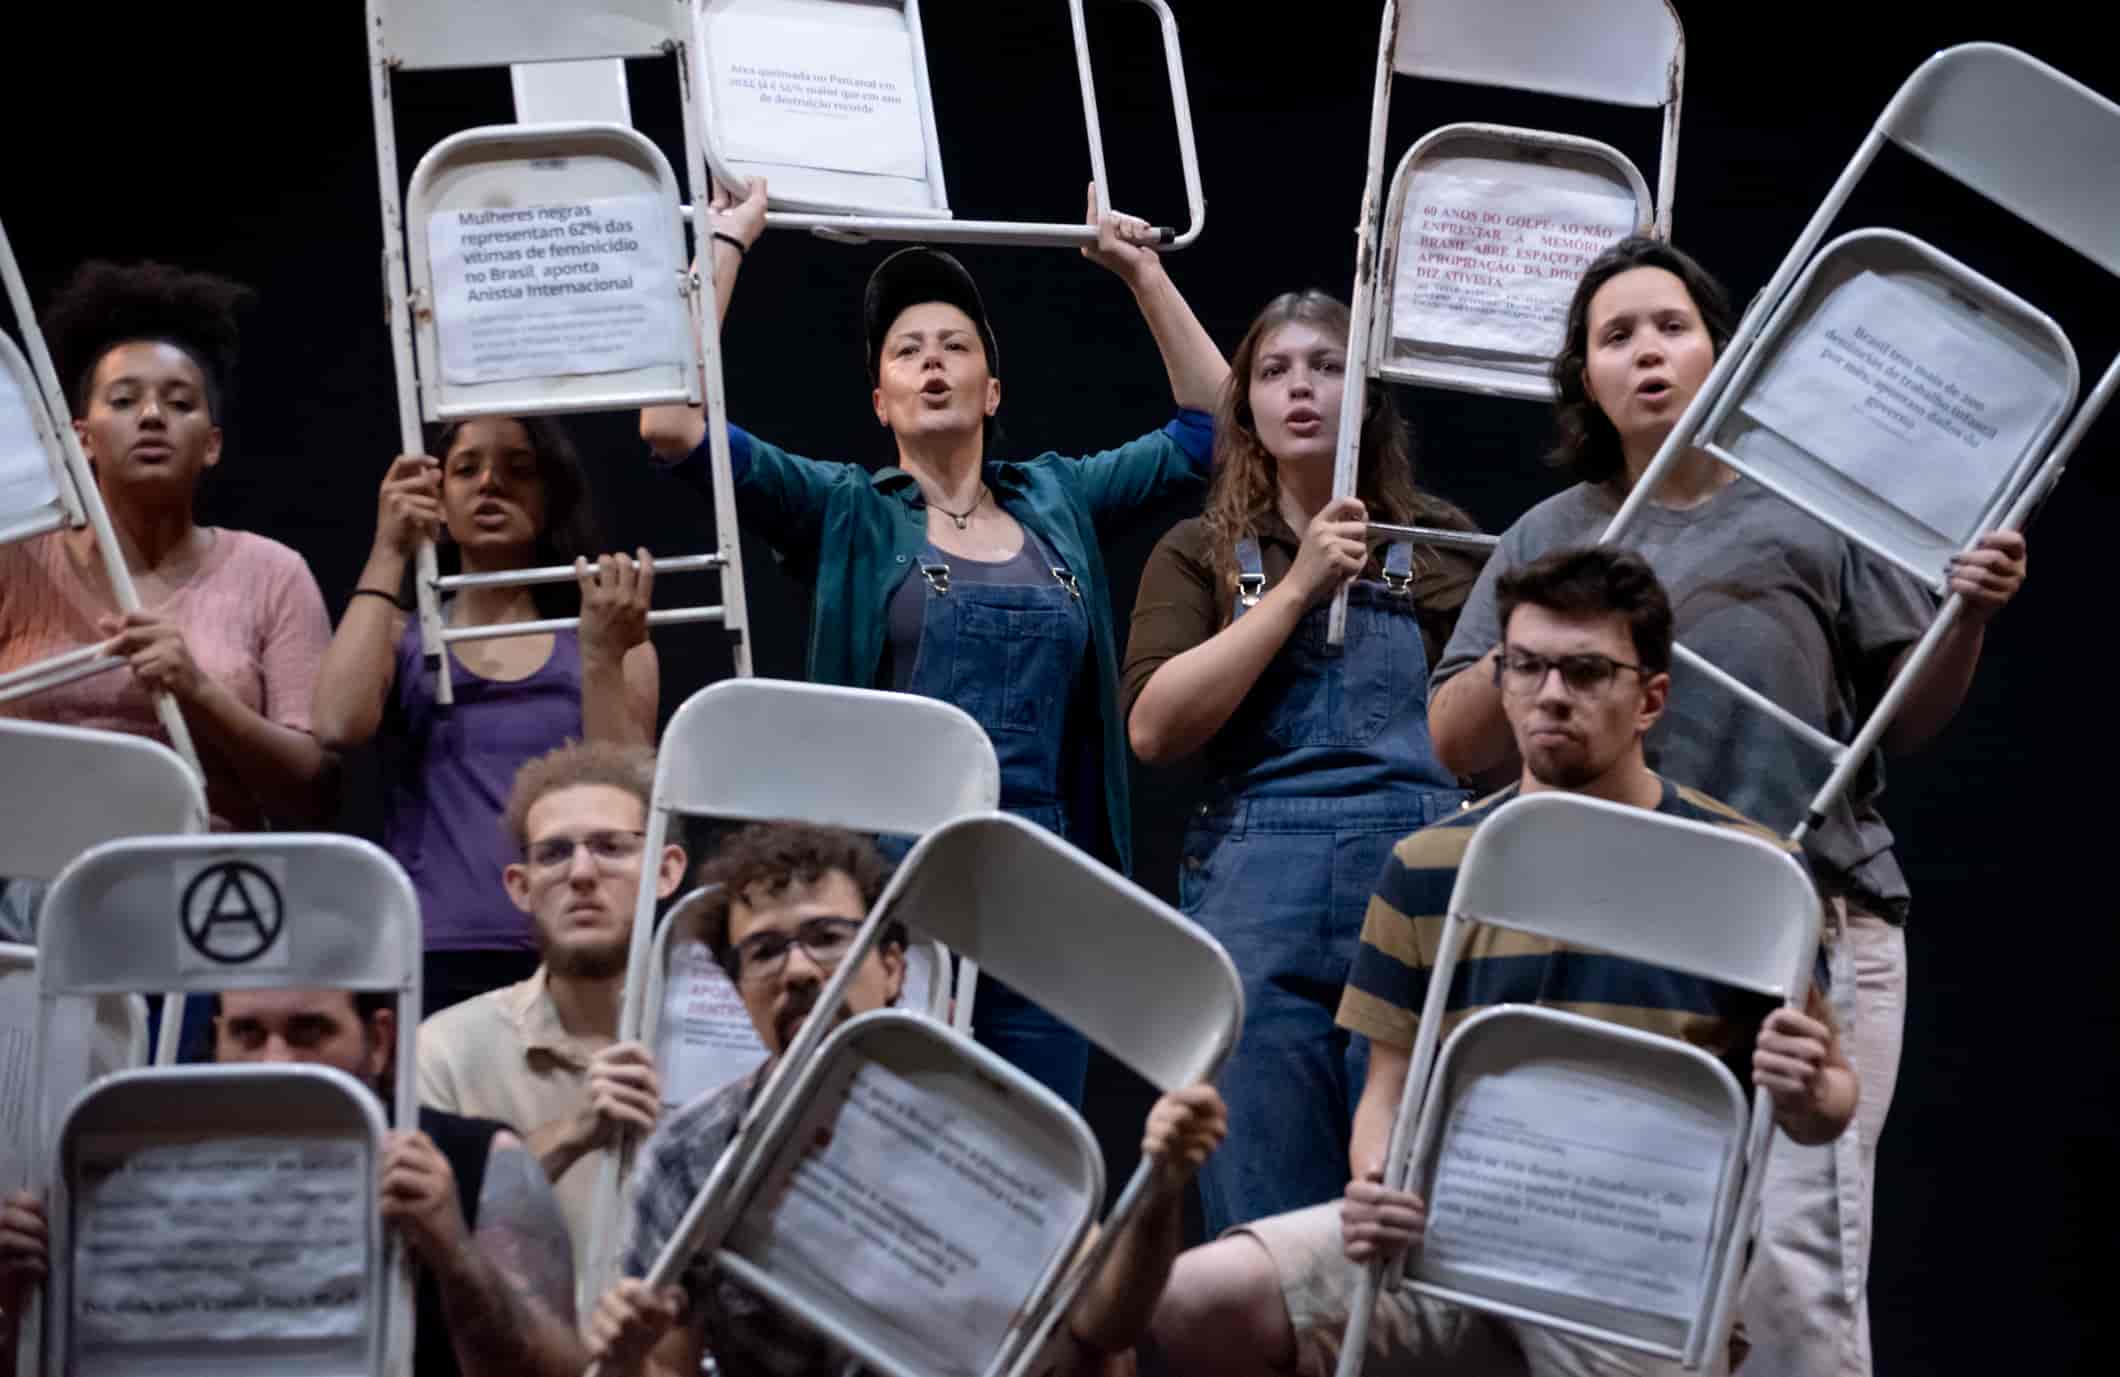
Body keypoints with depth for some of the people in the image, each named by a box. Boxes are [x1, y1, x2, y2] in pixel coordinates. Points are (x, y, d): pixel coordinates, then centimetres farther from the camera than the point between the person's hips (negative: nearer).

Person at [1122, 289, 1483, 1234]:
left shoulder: (1442, 546, 12)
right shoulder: (1202, 553, 12)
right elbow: (1154, 726, -5)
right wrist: (1298, 589, -6)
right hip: (1255, 888, 0)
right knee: (1264, 1218, 2)